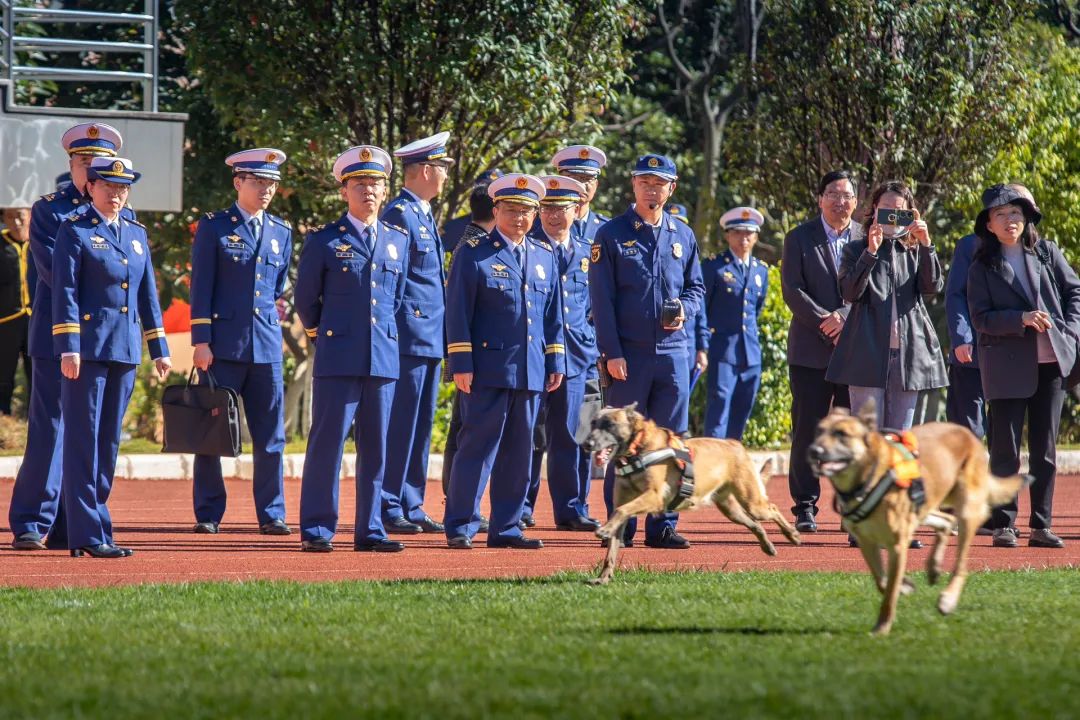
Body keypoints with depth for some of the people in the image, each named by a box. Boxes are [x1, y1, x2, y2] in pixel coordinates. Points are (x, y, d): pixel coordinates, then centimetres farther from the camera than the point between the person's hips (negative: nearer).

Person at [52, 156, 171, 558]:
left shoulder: (137, 234, 15)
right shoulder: (75, 231, -3)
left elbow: (148, 295, 18)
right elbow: (65, 291, -8)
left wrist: (159, 349, 15)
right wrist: (68, 348, -14)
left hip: (125, 350, 6)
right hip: (88, 348, -6)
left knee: (109, 440, 8)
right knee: (84, 439, -6)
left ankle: (88, 523, 14)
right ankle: (88, 534, -7)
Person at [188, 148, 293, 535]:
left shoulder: (282, 232, 13)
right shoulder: (214, 227, 0)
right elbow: (201, 287, -3)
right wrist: (201, 341, -9)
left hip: (267, 347, 4)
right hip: (223, 344, -4)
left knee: (271, 436, 2)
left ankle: (271, 514, 7)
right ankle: (208, 514, 8)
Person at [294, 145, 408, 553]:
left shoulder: (398, 240, 12)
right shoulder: (324, 241, 1)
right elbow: (305, 300, 8)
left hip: (384, 359, 4)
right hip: (338, 359, -4)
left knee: (375, 446, 5)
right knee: (327, 442, -4)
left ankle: (369, 530, 10)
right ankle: (316, 530, -1)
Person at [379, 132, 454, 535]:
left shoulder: (425, 216, 17)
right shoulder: (399, 214, -12)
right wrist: (398, 331, -16)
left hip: (430, 339, 10)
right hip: (409, 337, -10)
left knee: (420, 426, 11)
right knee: (399, 426, -6)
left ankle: (411, 506, 15)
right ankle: (388, 508, -3)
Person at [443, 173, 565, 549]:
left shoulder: (545, 257, 15)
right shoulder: (473, 254, -1)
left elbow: (553, 315, 18)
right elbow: (458, 313, -5)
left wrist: (555, 361, 12)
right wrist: (461, 364, -11)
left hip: (531, 372, 5)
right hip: (488, 370, -5)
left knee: (518, 451, 7)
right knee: (478, 446, -5)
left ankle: (506, 528, 13)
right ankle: (460, 526, -1)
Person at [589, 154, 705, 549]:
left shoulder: (683, 236, 12)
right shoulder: (612, 235, 0)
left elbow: (696, 287, 18)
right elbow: (602, 299, -4)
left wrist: (685, 309, -5)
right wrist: (612, 352, -11)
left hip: (674, 351, 4)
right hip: (628, 354, -4)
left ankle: (663, 526, 8)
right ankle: (620, 529, 5)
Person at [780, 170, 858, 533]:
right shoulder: (800, 238, 5)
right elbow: (793, 290, -4)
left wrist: (845, 316, -14)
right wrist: (824, 322, -14)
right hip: (811, 350, -1)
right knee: (807, 432, 0)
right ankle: (805, 507, 5)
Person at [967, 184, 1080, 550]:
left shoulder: (1048, 253, 8)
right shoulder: (982, 269, 1)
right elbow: (981, 318, -6)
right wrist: (1021, 319, -19)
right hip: (1008, 366, -3)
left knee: (1045, 449, 6)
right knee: (1006, 450, -2)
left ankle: (1041, 525, 11)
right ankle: (1004, 525, 3)